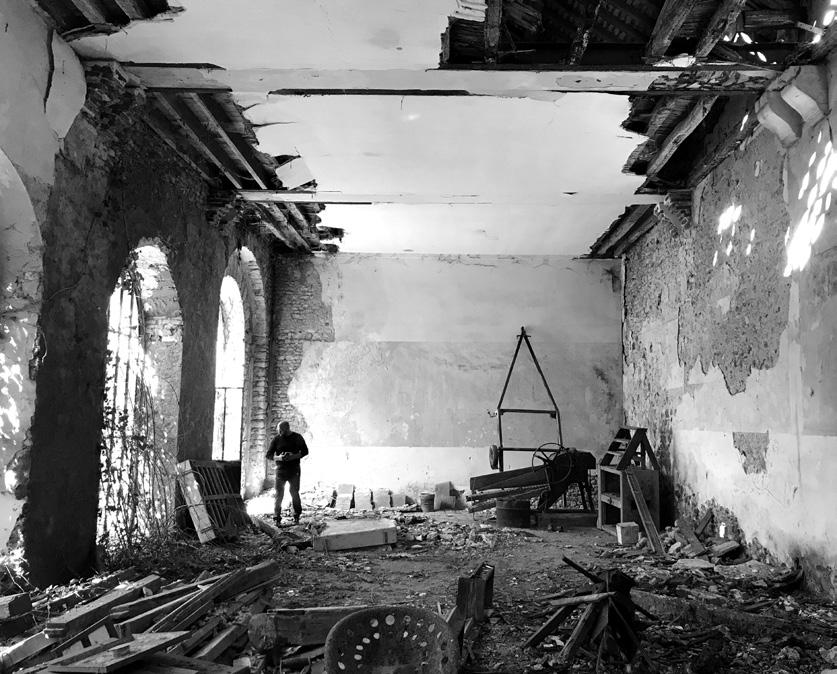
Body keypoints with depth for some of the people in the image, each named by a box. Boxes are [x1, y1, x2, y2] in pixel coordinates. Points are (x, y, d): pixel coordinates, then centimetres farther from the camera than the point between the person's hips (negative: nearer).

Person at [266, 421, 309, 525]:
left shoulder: (297, 438, 2)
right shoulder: (276, 440, 2)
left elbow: (305, 451, 2)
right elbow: (269, 455, 2)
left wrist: (293, 456, -15)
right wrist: (279, 458, -19)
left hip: (294, 470, 0)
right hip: (280, 470, 0)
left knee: (295, 494, 1)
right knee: (279, 495, -3)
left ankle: (296, 517, 15)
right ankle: (277, 518, 3)